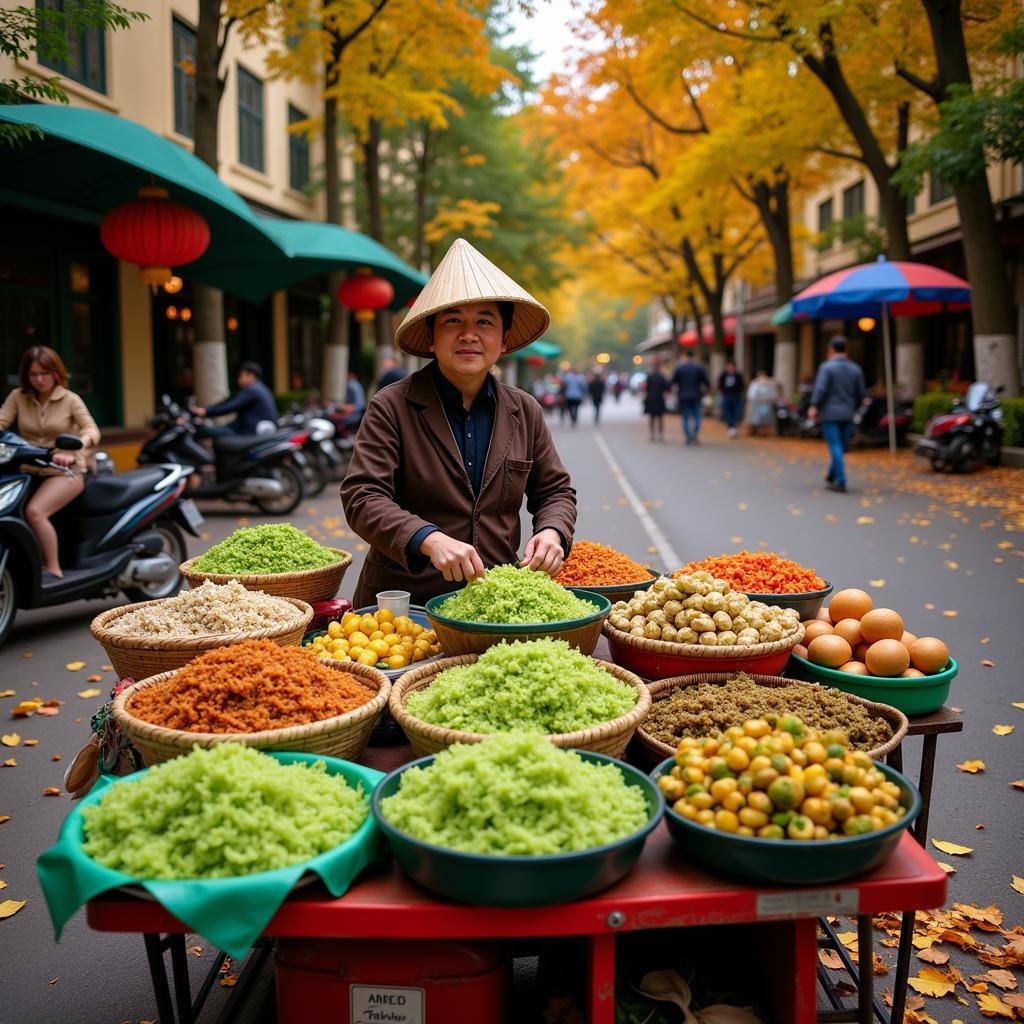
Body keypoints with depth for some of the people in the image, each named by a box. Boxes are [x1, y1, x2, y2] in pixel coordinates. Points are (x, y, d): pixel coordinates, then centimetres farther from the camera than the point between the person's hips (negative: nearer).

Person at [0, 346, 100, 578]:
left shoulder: (70, 400, -1)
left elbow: (92, 431, -12)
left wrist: (71, 450, -32)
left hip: (66, 470, -4)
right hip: (30, 470, 4)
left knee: (35, 511, -29)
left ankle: (53, 570, -19)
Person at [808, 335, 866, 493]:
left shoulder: (826, 366, -6)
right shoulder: (856, 369, 8)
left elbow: (820, 388, -17)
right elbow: (860, 394, 10)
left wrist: (814, 407, -12)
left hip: (829, 414, -4)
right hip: (847, 415, 4)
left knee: (835, 448, -5)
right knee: (841, 447, 15)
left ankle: (841, 482, -9)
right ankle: (831, 476, 23)